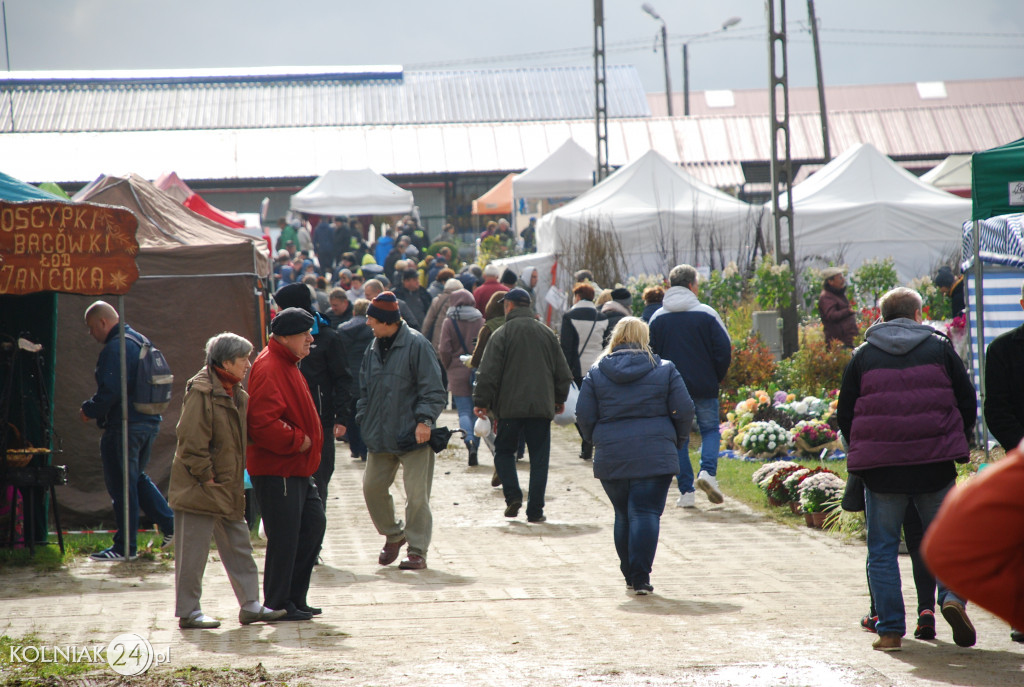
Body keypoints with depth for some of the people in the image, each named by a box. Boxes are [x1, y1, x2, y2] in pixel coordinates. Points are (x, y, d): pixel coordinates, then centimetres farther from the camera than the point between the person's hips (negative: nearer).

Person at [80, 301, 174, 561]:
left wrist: (89, 410, -6)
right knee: (137, 478, 22)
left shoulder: (115, 348, -17)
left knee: (121, 485, -2)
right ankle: (170, 525, 14)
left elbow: (109, 392, -24)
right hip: (150, 421, 10)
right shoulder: (140, 341, 14)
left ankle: (125, 547, 3)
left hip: (124, 427, -10)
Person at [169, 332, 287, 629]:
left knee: (239, 547, 12)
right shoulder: (201, 392, -16)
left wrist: (236, 479, 14)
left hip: (229, 490, 9)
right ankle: (188, 612, 6)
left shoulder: (235, 393, 13)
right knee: (193, 551, -1)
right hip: (200, 491, -9)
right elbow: (192, 441, -19)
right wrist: (205, 477, -17)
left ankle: (250, 604, 18)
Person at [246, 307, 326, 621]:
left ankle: (295, 598, 22)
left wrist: (305, 441, 16)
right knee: (284, 536, -5)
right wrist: (297, 441, -19)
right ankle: (278, 604, 5)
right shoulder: (269, 369, -18)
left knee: (313, 525, 13)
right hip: (276, 470, -11)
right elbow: (263, 423, -27)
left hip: (297, 469, 11)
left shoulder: (287, 365, 16)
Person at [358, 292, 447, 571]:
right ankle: (393, 535, 29)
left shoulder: (417, 345, -11)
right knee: (372, 487, 7)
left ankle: (417, 551, 5)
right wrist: (363, 419, 10)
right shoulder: (375, 348, 11)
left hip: (414, 436, -7)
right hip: (381, 438, 7)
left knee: (417, 495, -4)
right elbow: (365, 389, 21)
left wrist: (425, 420, -21)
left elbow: (434, 390, -12)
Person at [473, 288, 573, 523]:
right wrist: (559, 398, 28)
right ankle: (535, 510, 2)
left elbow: (488, 373, -8)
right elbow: (563, 372, 14)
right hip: (541, 407, 3)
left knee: (504, 451, 15)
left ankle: (512, 494, -4)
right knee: (539, 459, 5)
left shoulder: (502, 334, -4)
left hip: (510, 406, -3)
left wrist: (481, 402, -1)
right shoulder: (547, 334, 9)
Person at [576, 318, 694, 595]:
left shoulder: (596, 374, 4)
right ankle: (641, 578, -13)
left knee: (623, 516, 15)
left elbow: (584, 417, 3)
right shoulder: (665, 370, 1)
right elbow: (684, 411, 0)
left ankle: (630, 575, 19)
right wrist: (675, 441, 15)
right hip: (655, 456, -2)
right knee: (646, 514, -4)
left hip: (611, 457, 2)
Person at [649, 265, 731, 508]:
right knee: (710, 429, 12)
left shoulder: (657, 318, 3)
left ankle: (686, 491, 3)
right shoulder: (706, 314, -5)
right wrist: (716, 378, 8)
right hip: (704, 387, -2)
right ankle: (707, 471, -14)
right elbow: (724, 350, -6)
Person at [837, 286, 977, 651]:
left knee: (882, 549, 7)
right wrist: (957, 444, 23)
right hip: (935, 465, 0)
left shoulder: (863, 355, 7)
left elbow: (844, 415, 9)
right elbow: (967, 403, 9)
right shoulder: (939, 348, 7)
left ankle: (890, 630, 3)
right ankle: (953, 595, -12)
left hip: (881, 469, 0)